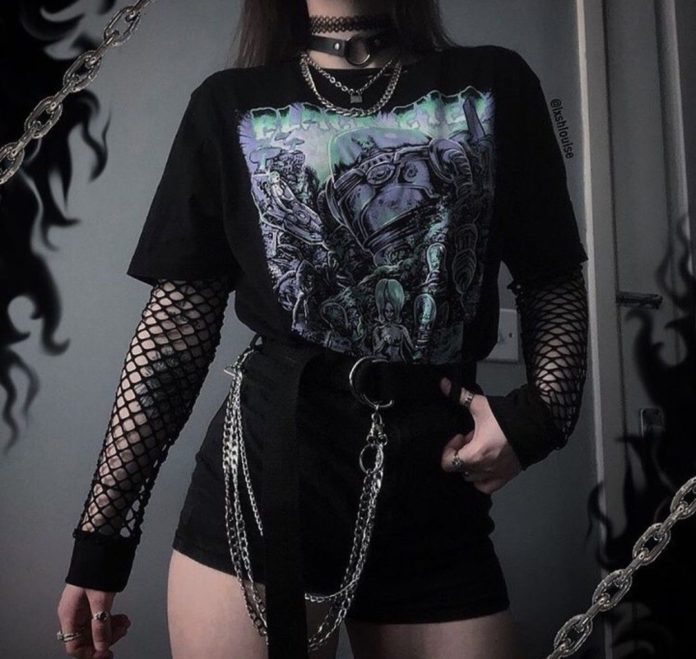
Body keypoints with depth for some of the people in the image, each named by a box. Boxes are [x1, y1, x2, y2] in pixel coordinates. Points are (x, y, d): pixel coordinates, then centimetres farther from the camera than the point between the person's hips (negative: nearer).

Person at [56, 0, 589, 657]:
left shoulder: (494, 85, 8)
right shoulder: (229, 104, 7)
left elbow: (554, 284, 11)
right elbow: (177, 326, 4)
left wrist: (541, 411, -9)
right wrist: (101, 532, 3)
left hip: (436, 490, 1)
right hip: (263, 476, 0)